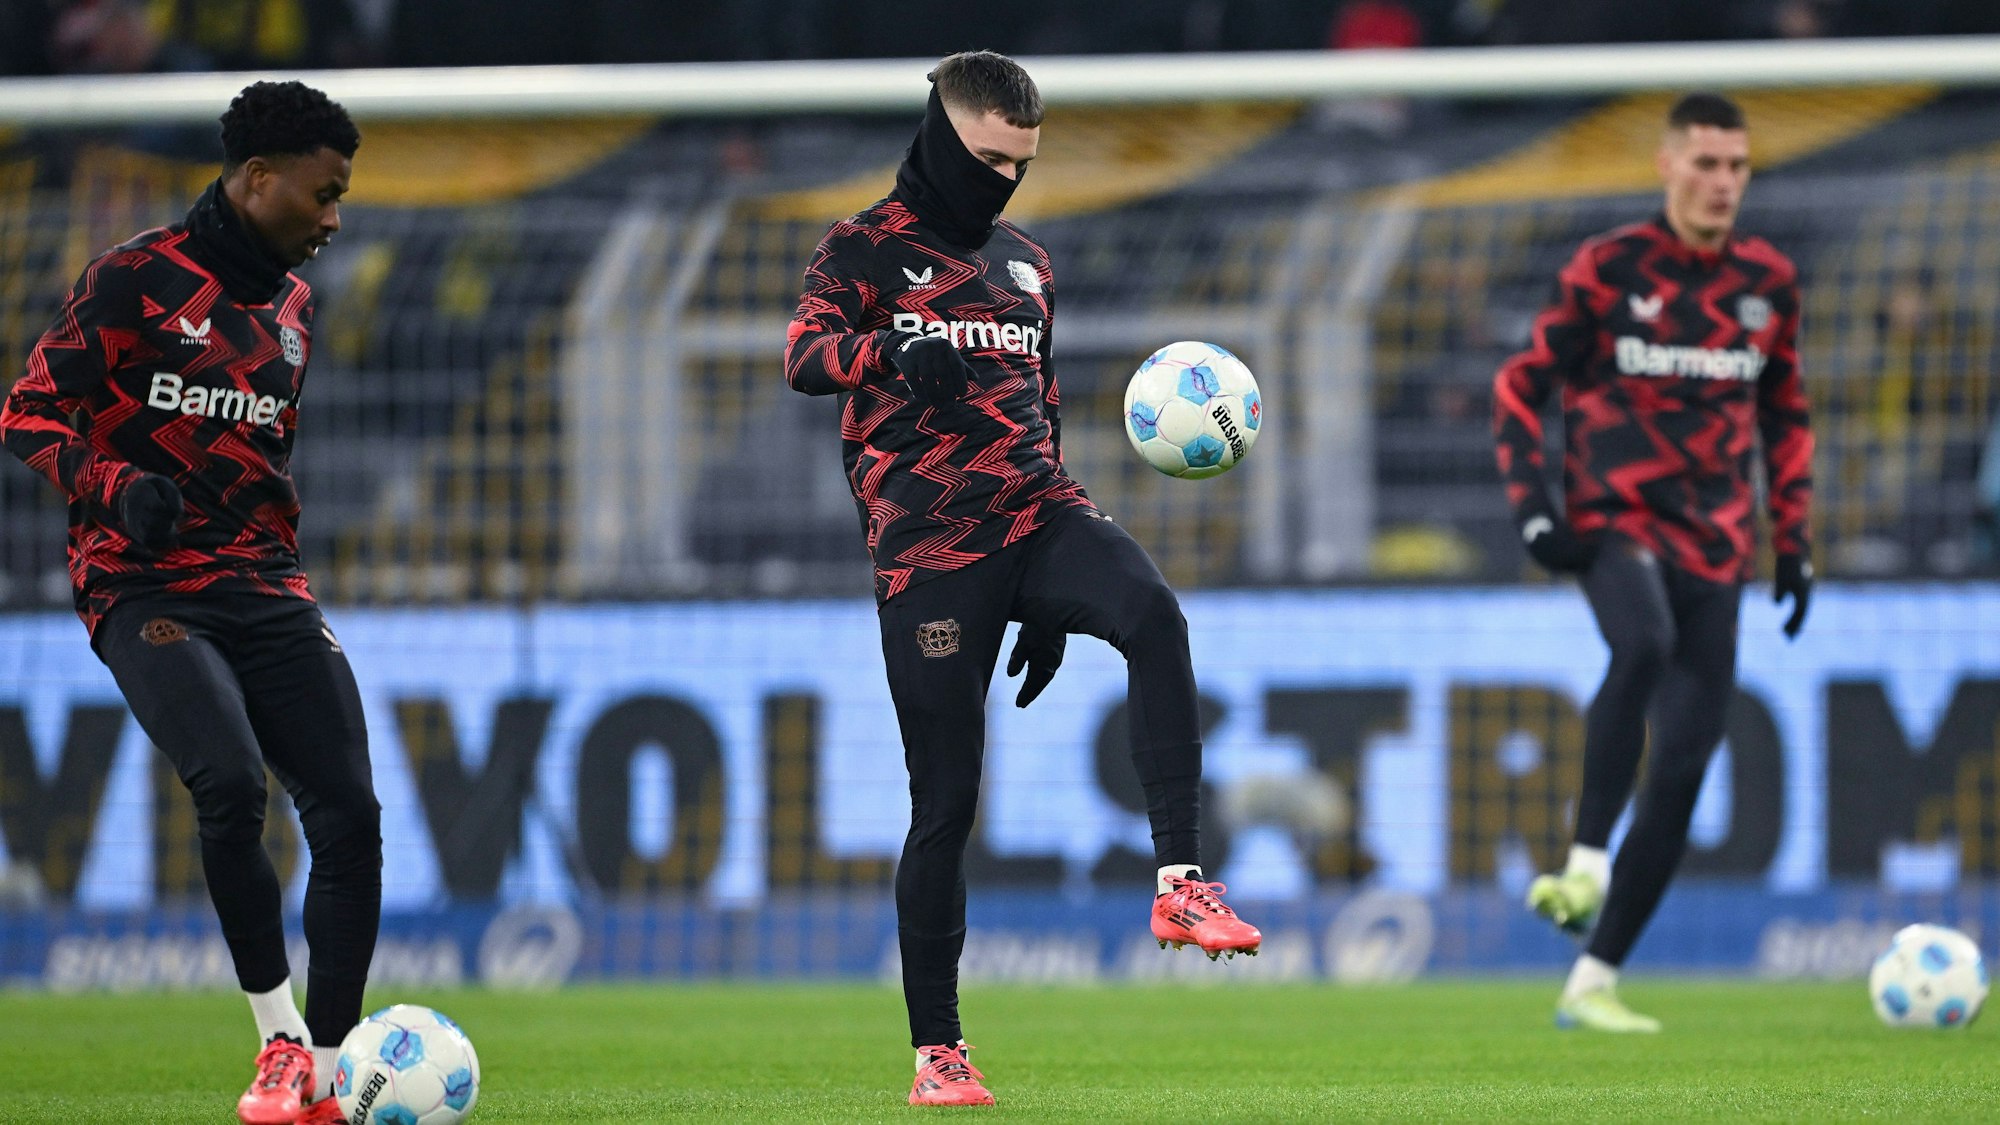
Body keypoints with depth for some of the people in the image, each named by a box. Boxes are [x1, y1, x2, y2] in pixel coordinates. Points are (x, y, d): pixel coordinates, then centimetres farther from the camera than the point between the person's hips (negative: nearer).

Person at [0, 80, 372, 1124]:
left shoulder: (293, 303, 16)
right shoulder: (135, 278, -5)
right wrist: (114, 486, -22)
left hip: (264, 590, 7)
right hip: (148, 592, -6)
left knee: (350, 812, -7)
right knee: (231, 788, -27)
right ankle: (278, 1038, -12)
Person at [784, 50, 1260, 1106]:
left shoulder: (1026, 264, 20)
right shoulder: (864, 249, 3)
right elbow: (805, 358, -16)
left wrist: (1050, 602, 24)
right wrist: (893, 351, -39)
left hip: (1036, 515, 4)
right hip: (927, 545, -4)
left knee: (1154, 615, -29)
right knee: (946, 800, -3)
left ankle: (1180, 883, -34)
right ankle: (936, 1050, 7)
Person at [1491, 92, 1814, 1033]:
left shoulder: (1769, 282, 9)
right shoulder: (1609, 269, -2)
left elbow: (1785, 416, 22)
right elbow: (1520, 386, 3)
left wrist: (1793, 542, 15)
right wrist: (1534, 510, -9)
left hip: (1714, 547, 4)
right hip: (1615, 522, -4)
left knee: (1681, 773, -4)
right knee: (1644, 647, -38)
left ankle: (1592, 983, 2)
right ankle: (1584, 863, -36)